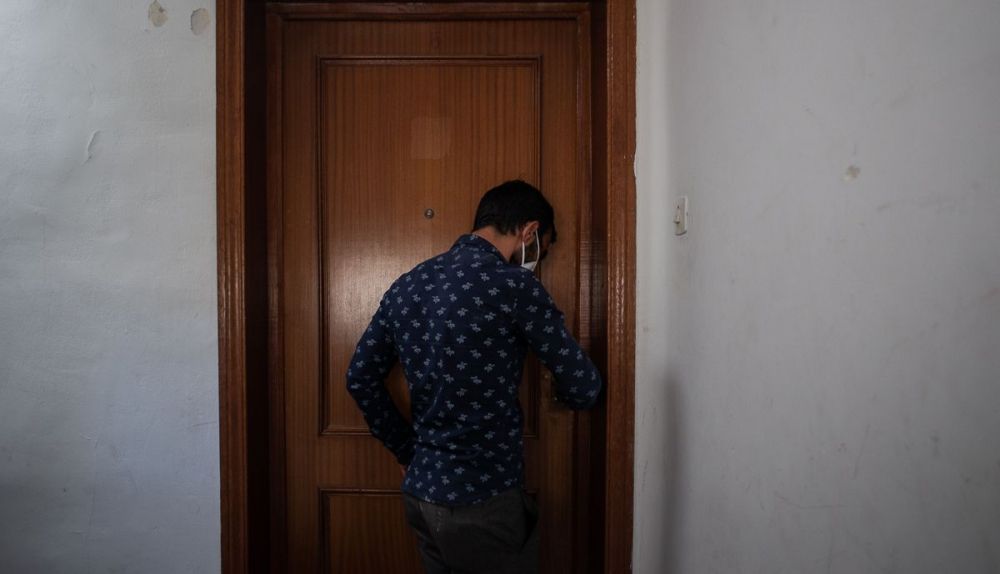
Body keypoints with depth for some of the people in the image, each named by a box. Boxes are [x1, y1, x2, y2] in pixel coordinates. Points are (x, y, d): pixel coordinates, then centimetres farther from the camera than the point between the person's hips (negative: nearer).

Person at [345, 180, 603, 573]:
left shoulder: (406, 285, 4)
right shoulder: (512, 285, -16)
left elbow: (360, 379, 11)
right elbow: (584, 389, -12)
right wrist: (559, 389, 11)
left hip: (420, 493, 7)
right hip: (483, 501, -6)